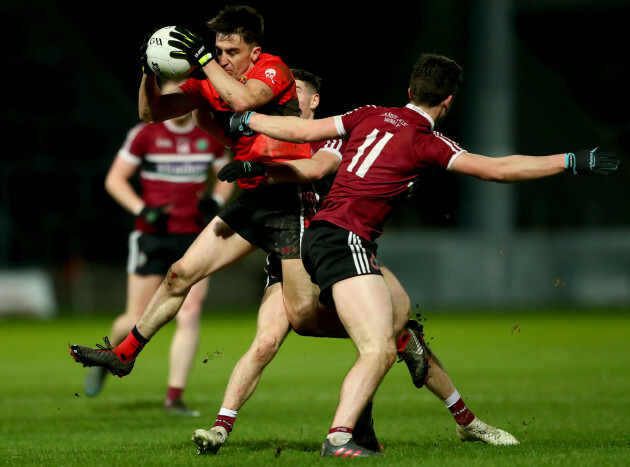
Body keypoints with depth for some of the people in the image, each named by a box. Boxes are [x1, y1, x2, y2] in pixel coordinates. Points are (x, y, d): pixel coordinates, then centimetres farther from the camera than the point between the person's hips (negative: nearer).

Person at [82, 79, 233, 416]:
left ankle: (174, 398, -5)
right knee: (137, 322, -2)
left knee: (190, 315, -10)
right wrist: (142, 210, -15)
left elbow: (225, 178, 19)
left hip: (194, 237, 2)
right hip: (152, 237, -2)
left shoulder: (210, 137, 5)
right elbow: (114, 179, -1)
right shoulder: (145, 134, -4)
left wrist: (216, 201, -2)